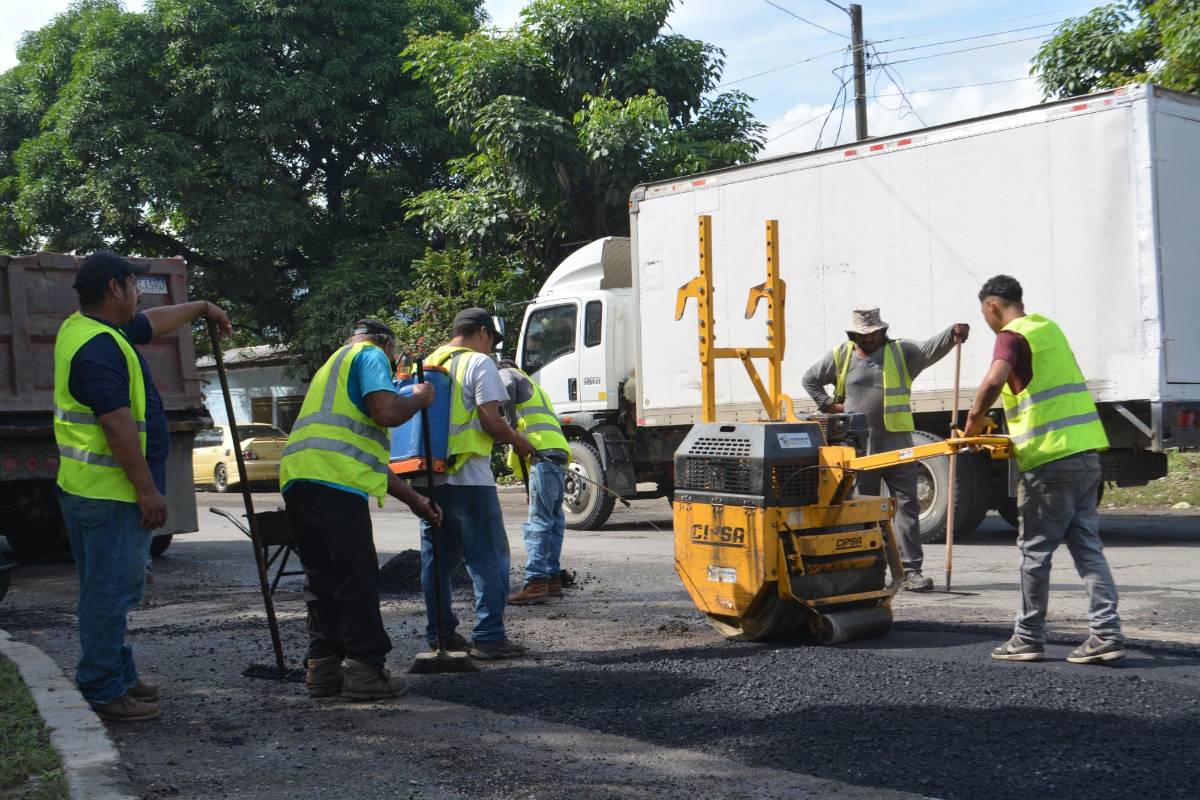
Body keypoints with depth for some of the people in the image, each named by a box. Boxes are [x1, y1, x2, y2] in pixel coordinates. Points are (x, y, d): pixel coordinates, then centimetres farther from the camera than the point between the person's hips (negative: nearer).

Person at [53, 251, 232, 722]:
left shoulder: (85, 330, 15)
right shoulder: (100, 347, -19)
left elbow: (155, 322, 33)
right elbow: (117, 424, -24)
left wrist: (202, 307, 46)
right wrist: (148, 490, -21)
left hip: (84, 489, 11)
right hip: (110, 493, -11)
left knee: (106, 589, 17)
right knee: (111, 591, -5)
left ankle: (119, 677, 27)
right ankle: (105, 692, 1)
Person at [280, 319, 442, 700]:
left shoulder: (336, 363, 35)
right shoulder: (370, 355, 7)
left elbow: (369, 455, 36)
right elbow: (387, 412, -14)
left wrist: (413, 499, 37)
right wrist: (419, 399, 8)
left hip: (298, 479, 9)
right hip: (333, 482, -9)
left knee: (323, 579, 14)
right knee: (358, 579, -4)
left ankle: (323, 668, 16)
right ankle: (365, 669, -2)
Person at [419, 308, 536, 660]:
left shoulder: (427, 365, 15)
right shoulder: (479, 363, -6)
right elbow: (491, 421, -14)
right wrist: (519, 442, 3)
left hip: (430, 475, 7)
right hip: (468, 476, -7)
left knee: (437, 558, 13)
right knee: (489, 556, -1)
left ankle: (439, 634, 18)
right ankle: (488, 636, -3)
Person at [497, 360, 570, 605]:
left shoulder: (506, 373, 10)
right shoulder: (534, 386, 35)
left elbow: (506, 389, -15)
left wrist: (511, 424, -11)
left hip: (543, 454, -9)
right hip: (558, 454, 9)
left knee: (538, 521, -13)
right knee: (553, 520, 13)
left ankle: (536, 582, -18)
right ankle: (553, 579, 18)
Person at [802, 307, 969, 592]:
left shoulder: (901, 352, 4)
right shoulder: (841, 357, 8)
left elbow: (930, 349, -14)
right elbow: (811, 379, 21)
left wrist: (953, 334, -34)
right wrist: (828, 405, 8)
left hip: (897, 445, -1)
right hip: (858, 448, 1)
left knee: (907, 505, -4)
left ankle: (910, 570, -2)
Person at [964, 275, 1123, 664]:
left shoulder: (1011, 337, -7)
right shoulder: (1048, 327, 19)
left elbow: (993, 381, -27)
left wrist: (974, 419, -12)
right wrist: (1004, 421, 28)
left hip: (1049, 459, -8)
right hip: (1085, 451, 8)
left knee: (1035, 551, 2)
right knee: (1087, 546, 8)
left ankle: (1028, 639, 10)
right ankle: (1106, 634, 3)